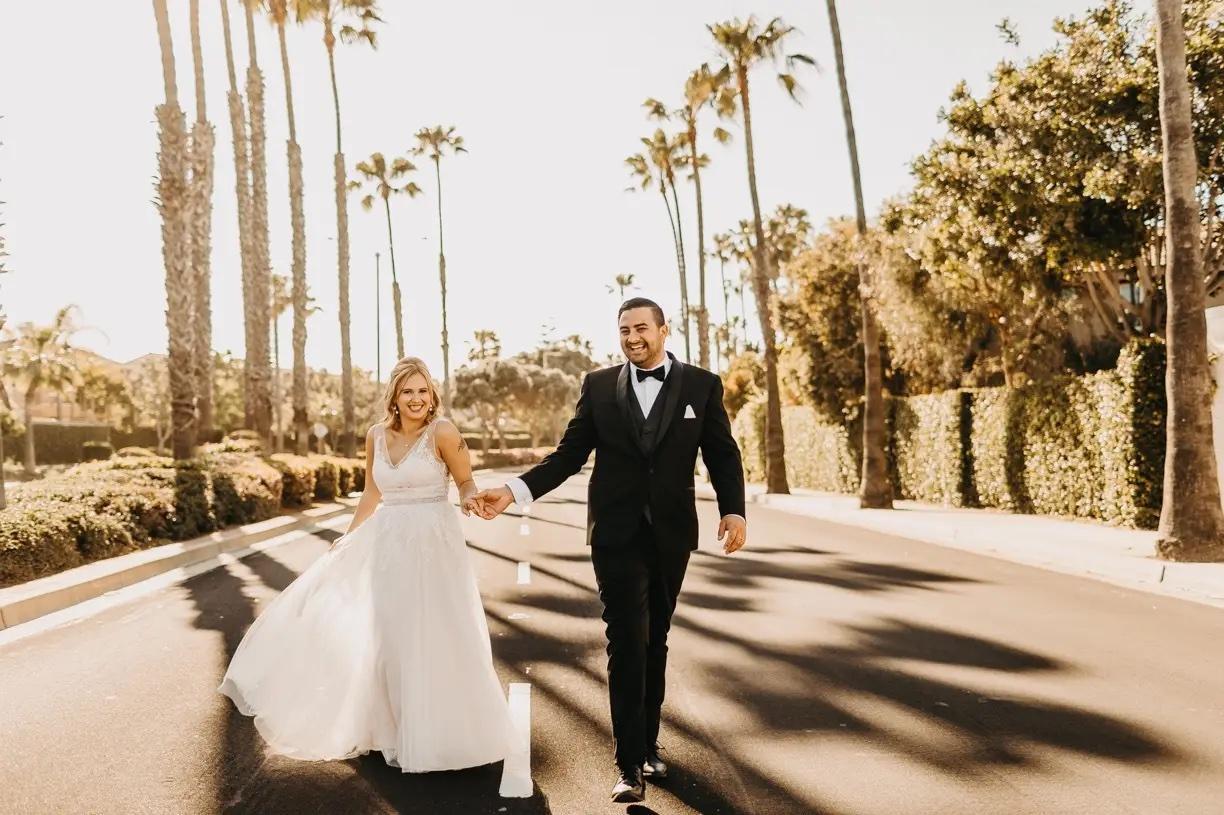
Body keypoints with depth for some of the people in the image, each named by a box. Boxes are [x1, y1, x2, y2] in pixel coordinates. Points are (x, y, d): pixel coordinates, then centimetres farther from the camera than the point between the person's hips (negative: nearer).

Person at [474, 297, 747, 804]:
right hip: (617, 533, -1)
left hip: (671, 535, 1)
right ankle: (630, 763, 2)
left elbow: (723, 455, 1)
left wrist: (733, 510, -15)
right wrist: (515, 491, -10)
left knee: (654, 643, 13)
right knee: (626, 644, -4)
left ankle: (647, 745, 28)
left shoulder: (702, 385, 3)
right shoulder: (599, 386, 4)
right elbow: (569, 454, 3)